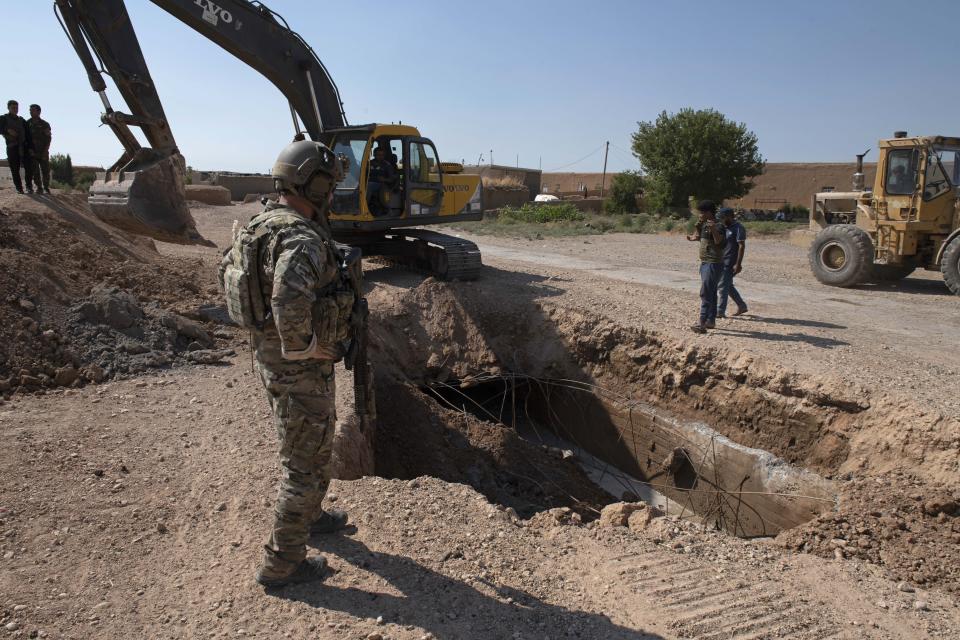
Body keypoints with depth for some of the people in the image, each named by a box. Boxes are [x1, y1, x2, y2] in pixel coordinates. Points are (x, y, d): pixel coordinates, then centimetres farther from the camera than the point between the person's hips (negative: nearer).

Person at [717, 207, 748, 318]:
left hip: (730, 263, -9)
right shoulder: (724, 227, 14)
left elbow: (742, 246, -17)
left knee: (723, 286, -7)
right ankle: (742, 306, 27)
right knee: (728, 286, 15)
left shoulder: (738, 228, -13)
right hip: (722, 261, 9)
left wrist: (738, 264, -22)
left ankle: (720, 311, -2)